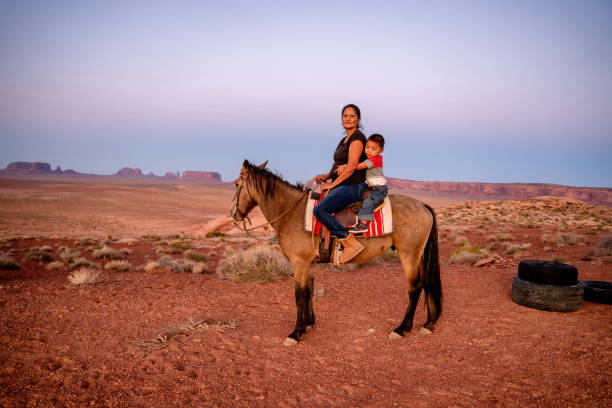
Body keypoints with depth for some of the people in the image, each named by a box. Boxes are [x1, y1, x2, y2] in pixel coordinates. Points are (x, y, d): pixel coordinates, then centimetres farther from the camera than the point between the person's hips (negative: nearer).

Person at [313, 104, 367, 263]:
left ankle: (352, 243, -23)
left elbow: (351, 166, -19)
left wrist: (332, 184, -15)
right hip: (342, 186, 10)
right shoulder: (344, 140, 19)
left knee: (319, 209, -27)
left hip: (352, 187, -10)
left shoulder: (357, 137, -10)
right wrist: (327, 176, 8)